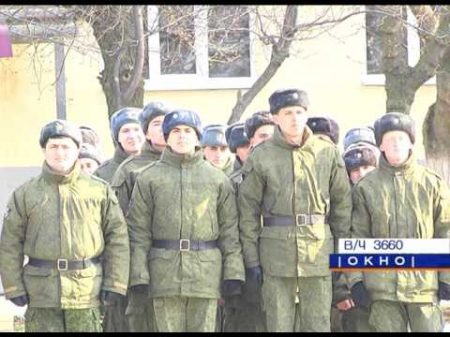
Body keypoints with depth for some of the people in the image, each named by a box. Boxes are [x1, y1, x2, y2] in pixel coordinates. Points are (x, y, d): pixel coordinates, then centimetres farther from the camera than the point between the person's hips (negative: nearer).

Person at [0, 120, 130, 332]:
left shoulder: (100, 191, 6)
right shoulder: (25, 194, 7)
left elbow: (117, 238, 5)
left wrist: (114, 284, -2)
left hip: (87, 290, 0)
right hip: (41, 290, 0)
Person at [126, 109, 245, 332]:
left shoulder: (217, 179, 10)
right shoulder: (149, 178, 7)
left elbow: (229, 228, 8)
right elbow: (138, 229, 4)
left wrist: (234, 272, 0)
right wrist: (139, 275, -4)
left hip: (206, 272, 1)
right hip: (165, 272, -1)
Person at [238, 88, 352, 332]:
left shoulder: (328, 153, 5)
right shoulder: (261, 157, 0)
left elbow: (342, 202, 10)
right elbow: (248, 210, 1)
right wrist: (251, 260, -3)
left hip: (319, 249, 1)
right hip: (277, 250, -1)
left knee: (318, 324, 5)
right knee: (279, 324, 3)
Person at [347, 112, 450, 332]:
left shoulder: (432, 183, 5)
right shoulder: (366, 187, 4)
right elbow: (357, 236, 5)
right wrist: (355, 279, -2)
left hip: (424, 283, 0)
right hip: (382, 285, 0)